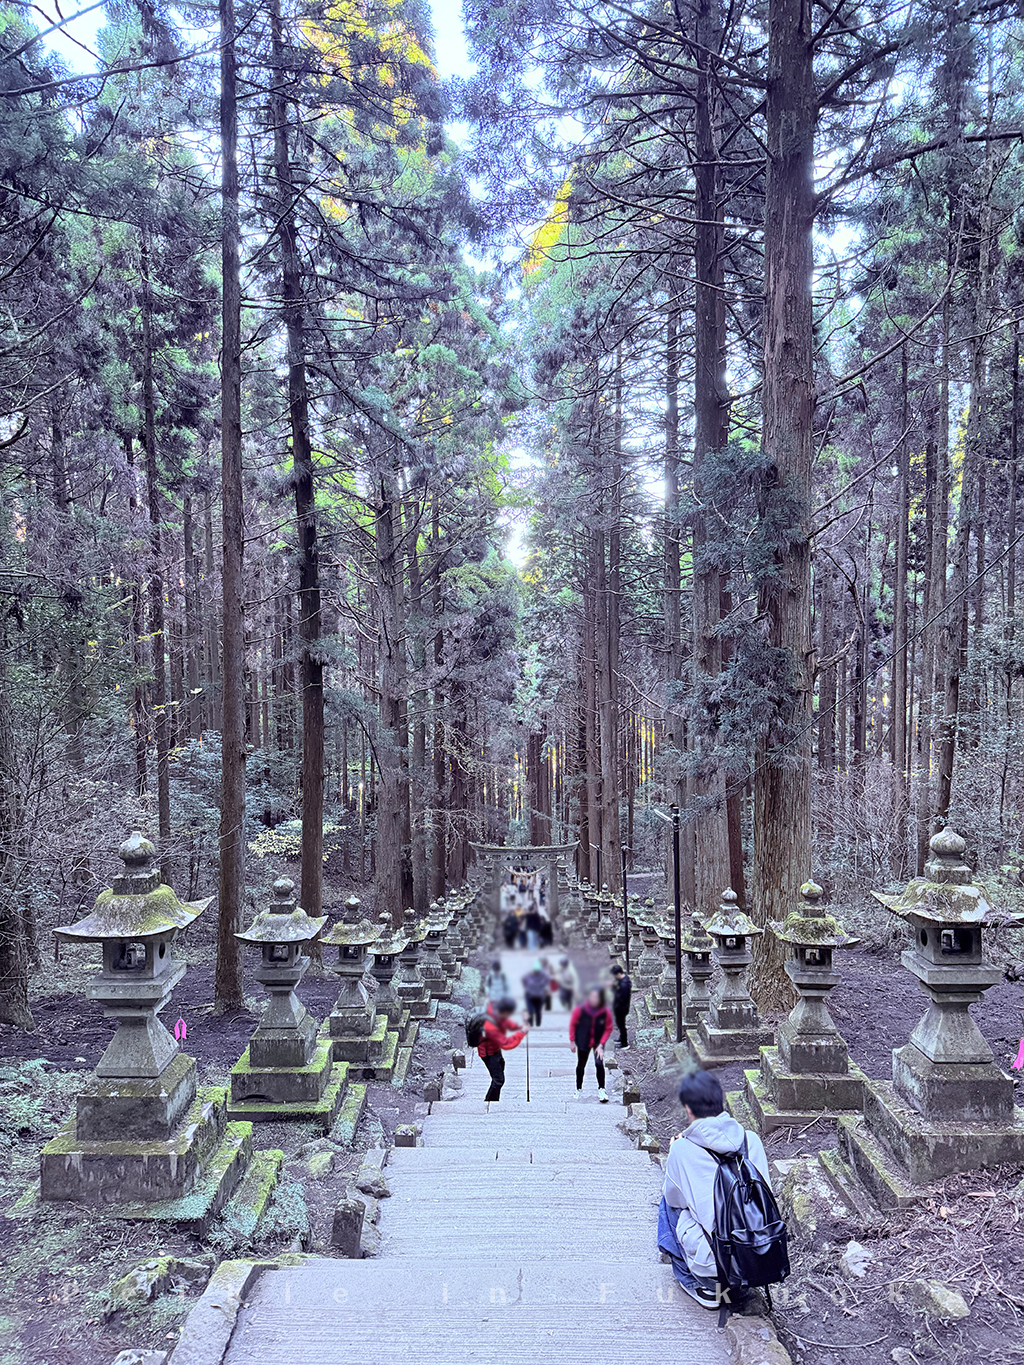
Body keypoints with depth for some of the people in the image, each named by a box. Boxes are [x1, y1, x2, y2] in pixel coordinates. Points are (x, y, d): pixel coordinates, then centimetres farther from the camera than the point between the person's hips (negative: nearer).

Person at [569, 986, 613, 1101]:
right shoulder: (580, 1010, -20)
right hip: (583, 1042, 1)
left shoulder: (606, 1012, -18)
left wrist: (601, 1045, -11)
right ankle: (579, 1089, 32)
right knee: (581, 1065, 12)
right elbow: (572, 1024, -5)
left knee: (599, 1064, -15)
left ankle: (601, 1089, 3)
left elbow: (608, 1029, -6)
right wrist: (572, 1041, -2)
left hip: (598, 1042, 0)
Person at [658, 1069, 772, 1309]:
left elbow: (674, 1197, 6)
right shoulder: (751, 1140, -1)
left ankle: (701, 1284, 20)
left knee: (669, 1203, 21)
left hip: (714, 1260, -4)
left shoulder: (683, 1149, -11)